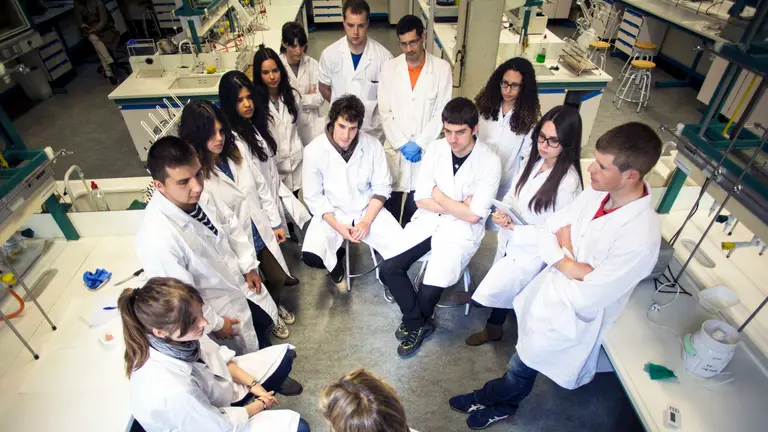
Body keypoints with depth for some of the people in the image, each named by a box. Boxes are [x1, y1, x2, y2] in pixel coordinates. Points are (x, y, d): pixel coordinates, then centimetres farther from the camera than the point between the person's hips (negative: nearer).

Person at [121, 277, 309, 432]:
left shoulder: (178, 337, -25)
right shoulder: (171, 390, -43)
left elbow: (217, 356, -3)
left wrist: (252, 384, -5)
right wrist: (259, 405, -8)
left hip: (217, 388, 6)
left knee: (284, 354, 7)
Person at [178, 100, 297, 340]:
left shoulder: (236, 151, -5)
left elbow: (261, 187, 4)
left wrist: (276, 222, 7)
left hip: (262, 233, 5)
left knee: (278, 277, 19)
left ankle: (274, 305, 53)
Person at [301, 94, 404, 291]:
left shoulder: (373, 145, -11)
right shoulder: (314, 150, -15)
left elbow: (382, 188, -4)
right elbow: (313, 197, -9)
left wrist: (366, 221, -15)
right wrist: (338, 227, -17)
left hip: (368, 210, 1)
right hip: (331, 214, 0)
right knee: (311, 257, -23)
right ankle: (336, 261, 15)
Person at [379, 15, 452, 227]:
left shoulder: (442, 68, -2)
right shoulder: (389, 68, 2)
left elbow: (442, 112, -4)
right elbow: (385, 112, 0)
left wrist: (419, 143, -12)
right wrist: (402, 144, -9)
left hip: (427, 149, -1)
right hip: (395, 148, 1)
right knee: (391, 202, 6)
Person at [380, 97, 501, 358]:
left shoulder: (490, 162, -15)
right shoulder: (435, 149, -3)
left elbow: (473, 215, -18)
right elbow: (421, 199, -3)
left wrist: (439, 195, -9)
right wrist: (458, 205, -13)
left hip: (462, 231, -4)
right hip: (428, 221, 5)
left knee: (429, 290, -19)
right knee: (389, 268, -12)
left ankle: (414, 324, 19)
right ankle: (419, 323, 12)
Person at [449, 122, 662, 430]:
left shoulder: (641, 237, -33)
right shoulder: (597, 193, -13)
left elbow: (587, 298, -27)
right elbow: (548, 232, -7)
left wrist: (563, 257, -15)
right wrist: (568, 263, -24)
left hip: (569, 319, -5)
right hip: (548, 291, 6)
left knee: (521, 369, 17)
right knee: (525, 362, 26)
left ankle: (486, 399, 47)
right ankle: (502, 405, 53)